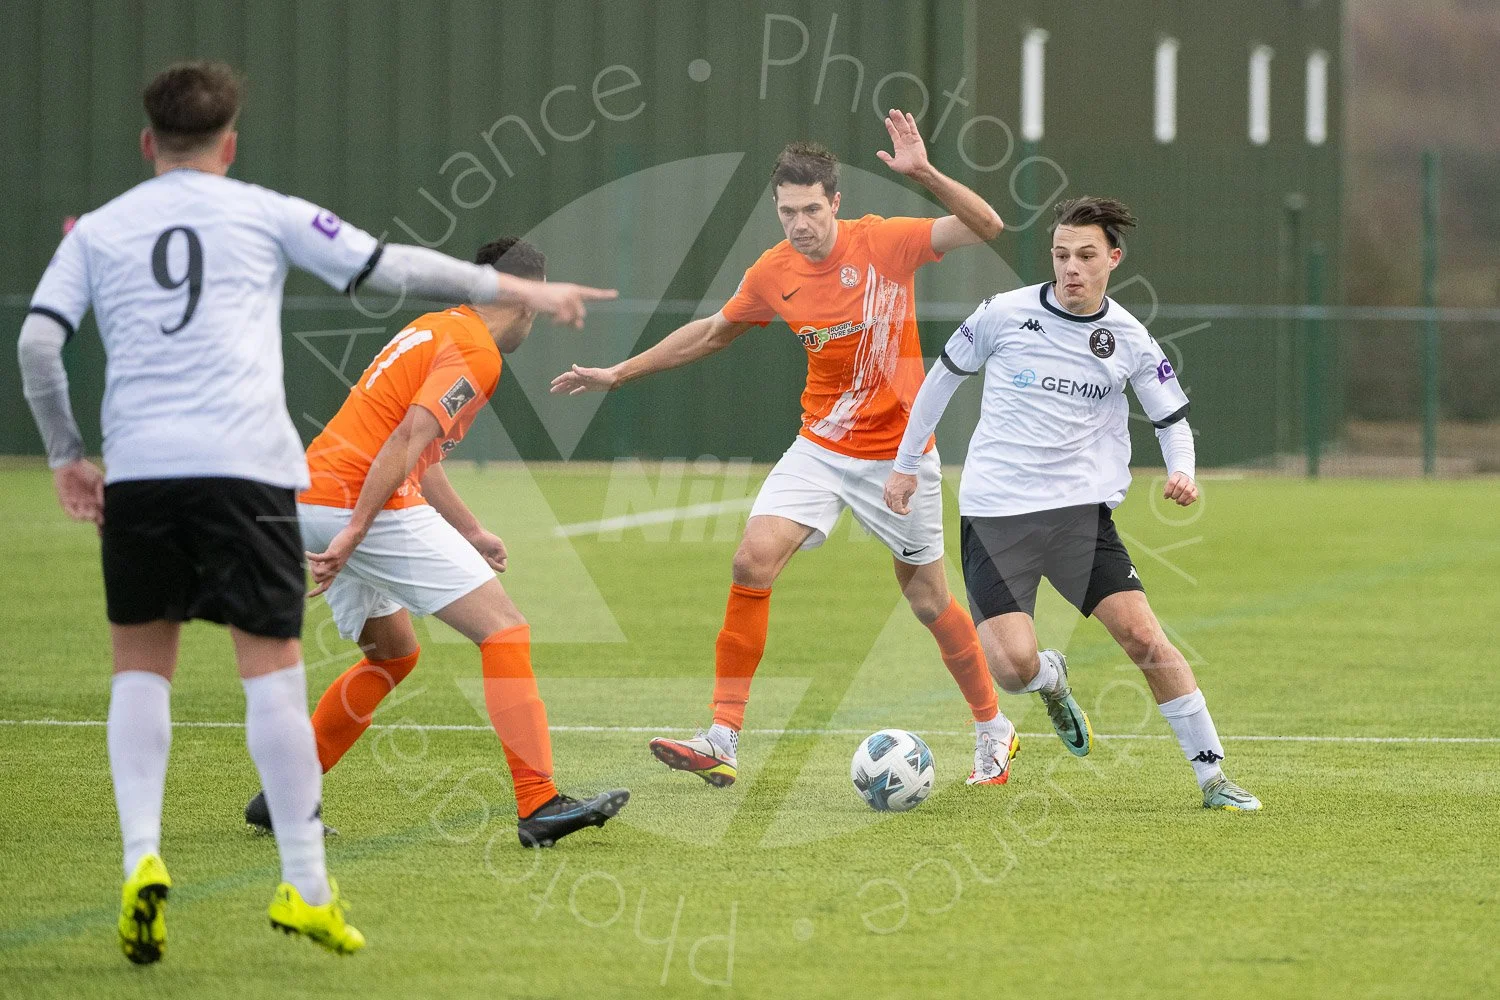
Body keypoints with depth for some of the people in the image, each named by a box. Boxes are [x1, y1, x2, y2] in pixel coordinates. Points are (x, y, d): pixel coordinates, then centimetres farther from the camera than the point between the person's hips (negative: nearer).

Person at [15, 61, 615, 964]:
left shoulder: (97, 232, 15)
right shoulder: (263, 214, 10)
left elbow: (38, 341, 4)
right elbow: (391, 268, 10)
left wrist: (66, 455, 15)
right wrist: (518, 289, 19)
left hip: (136, 471, 2)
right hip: (245, 465, -2)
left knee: (142, 664, 13)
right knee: (271, 665, 1)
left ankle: (142, 858, -3)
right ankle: (306, 885, 0)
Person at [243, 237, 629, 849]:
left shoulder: (436, 328, 22)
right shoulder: (474, 351, -7)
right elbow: (405, 442, -20)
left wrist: (471, 533, 37)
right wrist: (355, 533, -24)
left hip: (311, 500, 10)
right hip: (357, 503, -10)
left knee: (393, 654, 26)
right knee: (503, 628, -8)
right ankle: (540, 807, -16)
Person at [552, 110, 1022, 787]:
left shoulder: (884, 243, -14)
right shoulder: (773, 274, -3)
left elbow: (987, 227, -24)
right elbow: (713, 331, 15)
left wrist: (924, 175, -38)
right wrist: (620, 373, 18)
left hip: (898, 453, -3)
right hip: (820, 447, 3)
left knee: (929, 601, 6)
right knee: (753, 560, -17)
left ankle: (992, 729, 31)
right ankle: (723, 741, -15)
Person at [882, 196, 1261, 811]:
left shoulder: (1129, 340, 1)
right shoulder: (1005, 314, -3)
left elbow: (1172, 419, 12)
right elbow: (944, 375, 12)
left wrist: (1181, 473, -9)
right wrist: (907, 464, 16)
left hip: (1080, 508, 1)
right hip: (993, 512, -1)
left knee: (1144, 637, -13)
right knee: (1014, 667, -15)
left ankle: (1212, 777, -2)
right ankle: (1052, 679, 25)